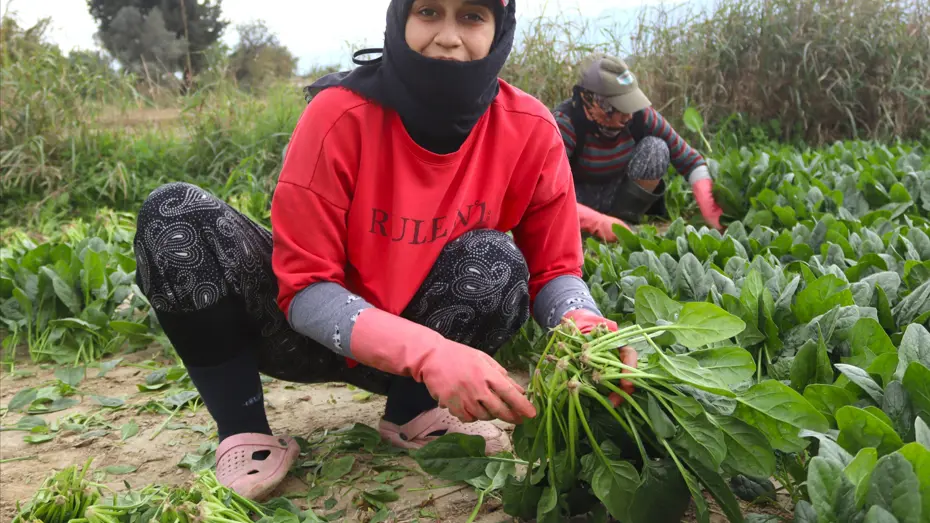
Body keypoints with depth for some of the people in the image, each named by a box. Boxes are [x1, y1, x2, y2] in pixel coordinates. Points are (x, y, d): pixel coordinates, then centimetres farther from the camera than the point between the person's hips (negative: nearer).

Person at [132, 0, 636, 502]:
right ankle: (245, 434, -11)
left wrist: (585, 327, -33)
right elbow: (304, 286, -24)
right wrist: (426, 352, -41)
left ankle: (409, 412, -3)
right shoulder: (342, 112, -24)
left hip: (440, 339, 2)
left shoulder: (530, 130, -16)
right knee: (176, 214, -23)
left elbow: (553, 268, -7)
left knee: (494, 259, -29)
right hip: (316, 329, -1)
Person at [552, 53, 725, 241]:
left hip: (621, 195, 3)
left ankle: (623, 221, -13)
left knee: (656, 148, -22)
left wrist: (709, 210, -25)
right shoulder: (565, 123, -29)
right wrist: (597, 222, -48)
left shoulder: (639, 114, -19)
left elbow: (690, 160, -11)